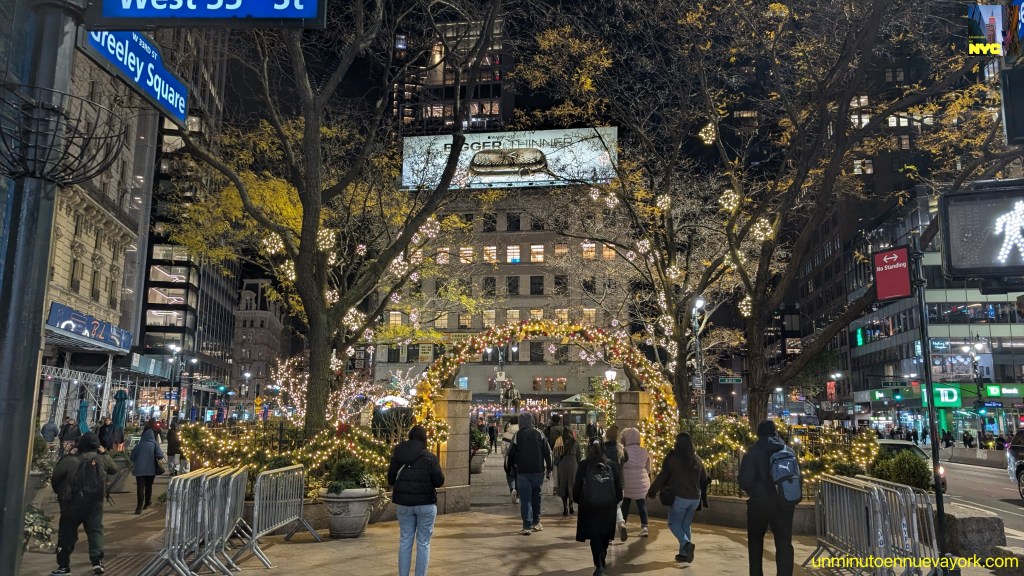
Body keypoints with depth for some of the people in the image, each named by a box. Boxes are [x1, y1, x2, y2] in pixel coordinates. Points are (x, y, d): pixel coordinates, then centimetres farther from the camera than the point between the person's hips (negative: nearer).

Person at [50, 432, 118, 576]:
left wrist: (59, 492, 10)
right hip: (95, 501, 2)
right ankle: (97, 561, -9)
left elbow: (55, 477, -9)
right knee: (95, 530, 5)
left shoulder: (70, 460, -6)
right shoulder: (101, 459, 3)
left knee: (67, 532, 11)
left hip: (72, 502, -2)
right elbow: (114, 469, 19)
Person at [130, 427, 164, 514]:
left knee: (140, 487, -2)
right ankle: (147, 503, 31)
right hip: (150, 469, 0)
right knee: (148, 486, 18)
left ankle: (139, 507, -13)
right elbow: (160, 455, -16)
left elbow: (133, 456, 3)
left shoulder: (139, 444, -3)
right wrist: (156, 457, 6)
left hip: (139, 469, 0)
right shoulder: (154, 444, -8)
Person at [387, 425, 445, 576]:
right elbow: (439, 481, -10)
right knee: (423, 543, 5)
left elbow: (391, 480, 7)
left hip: (404, 503, 3)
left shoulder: (397, 456, -1)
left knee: (405, 541, 13)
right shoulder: (429, 457, -11)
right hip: (425, 503, -3)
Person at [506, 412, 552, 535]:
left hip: (523, 471, -2)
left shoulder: (518, 435, -4)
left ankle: (527, 526, -6)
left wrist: (512, 465, 13)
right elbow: (547, 452, 0)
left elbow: (511, 453, -3)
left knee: (525, 498, 0)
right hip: (538, 470, 2)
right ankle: (536, 522, 24)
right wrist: (549, 468, 6)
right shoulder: (539, 433, 1)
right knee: (536, 496, 17)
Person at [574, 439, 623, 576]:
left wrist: (577, 499, 11)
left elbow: (577, 485, -4)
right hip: (609, 505, 2)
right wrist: (617, 500, 15)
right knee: (605, 534, 18)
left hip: (589, 505, -2)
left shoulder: (583, 465, -8)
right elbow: (618, 486, 2)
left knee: (594, 535, 1)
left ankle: (599, 565, -10)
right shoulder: (612, 465, -2)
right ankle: (602, 559, 33)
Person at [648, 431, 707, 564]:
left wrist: (652, 491, 5)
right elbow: (704, 479, 13)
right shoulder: (697, 459, 5)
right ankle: (684, 553, 13)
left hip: (679, 497, -5)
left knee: (674, 523, 9)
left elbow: (662, 477, -7)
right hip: (695, 498, 5)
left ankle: (687, 543, -15)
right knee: (686, 525, 16)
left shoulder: (672, 458, -10)